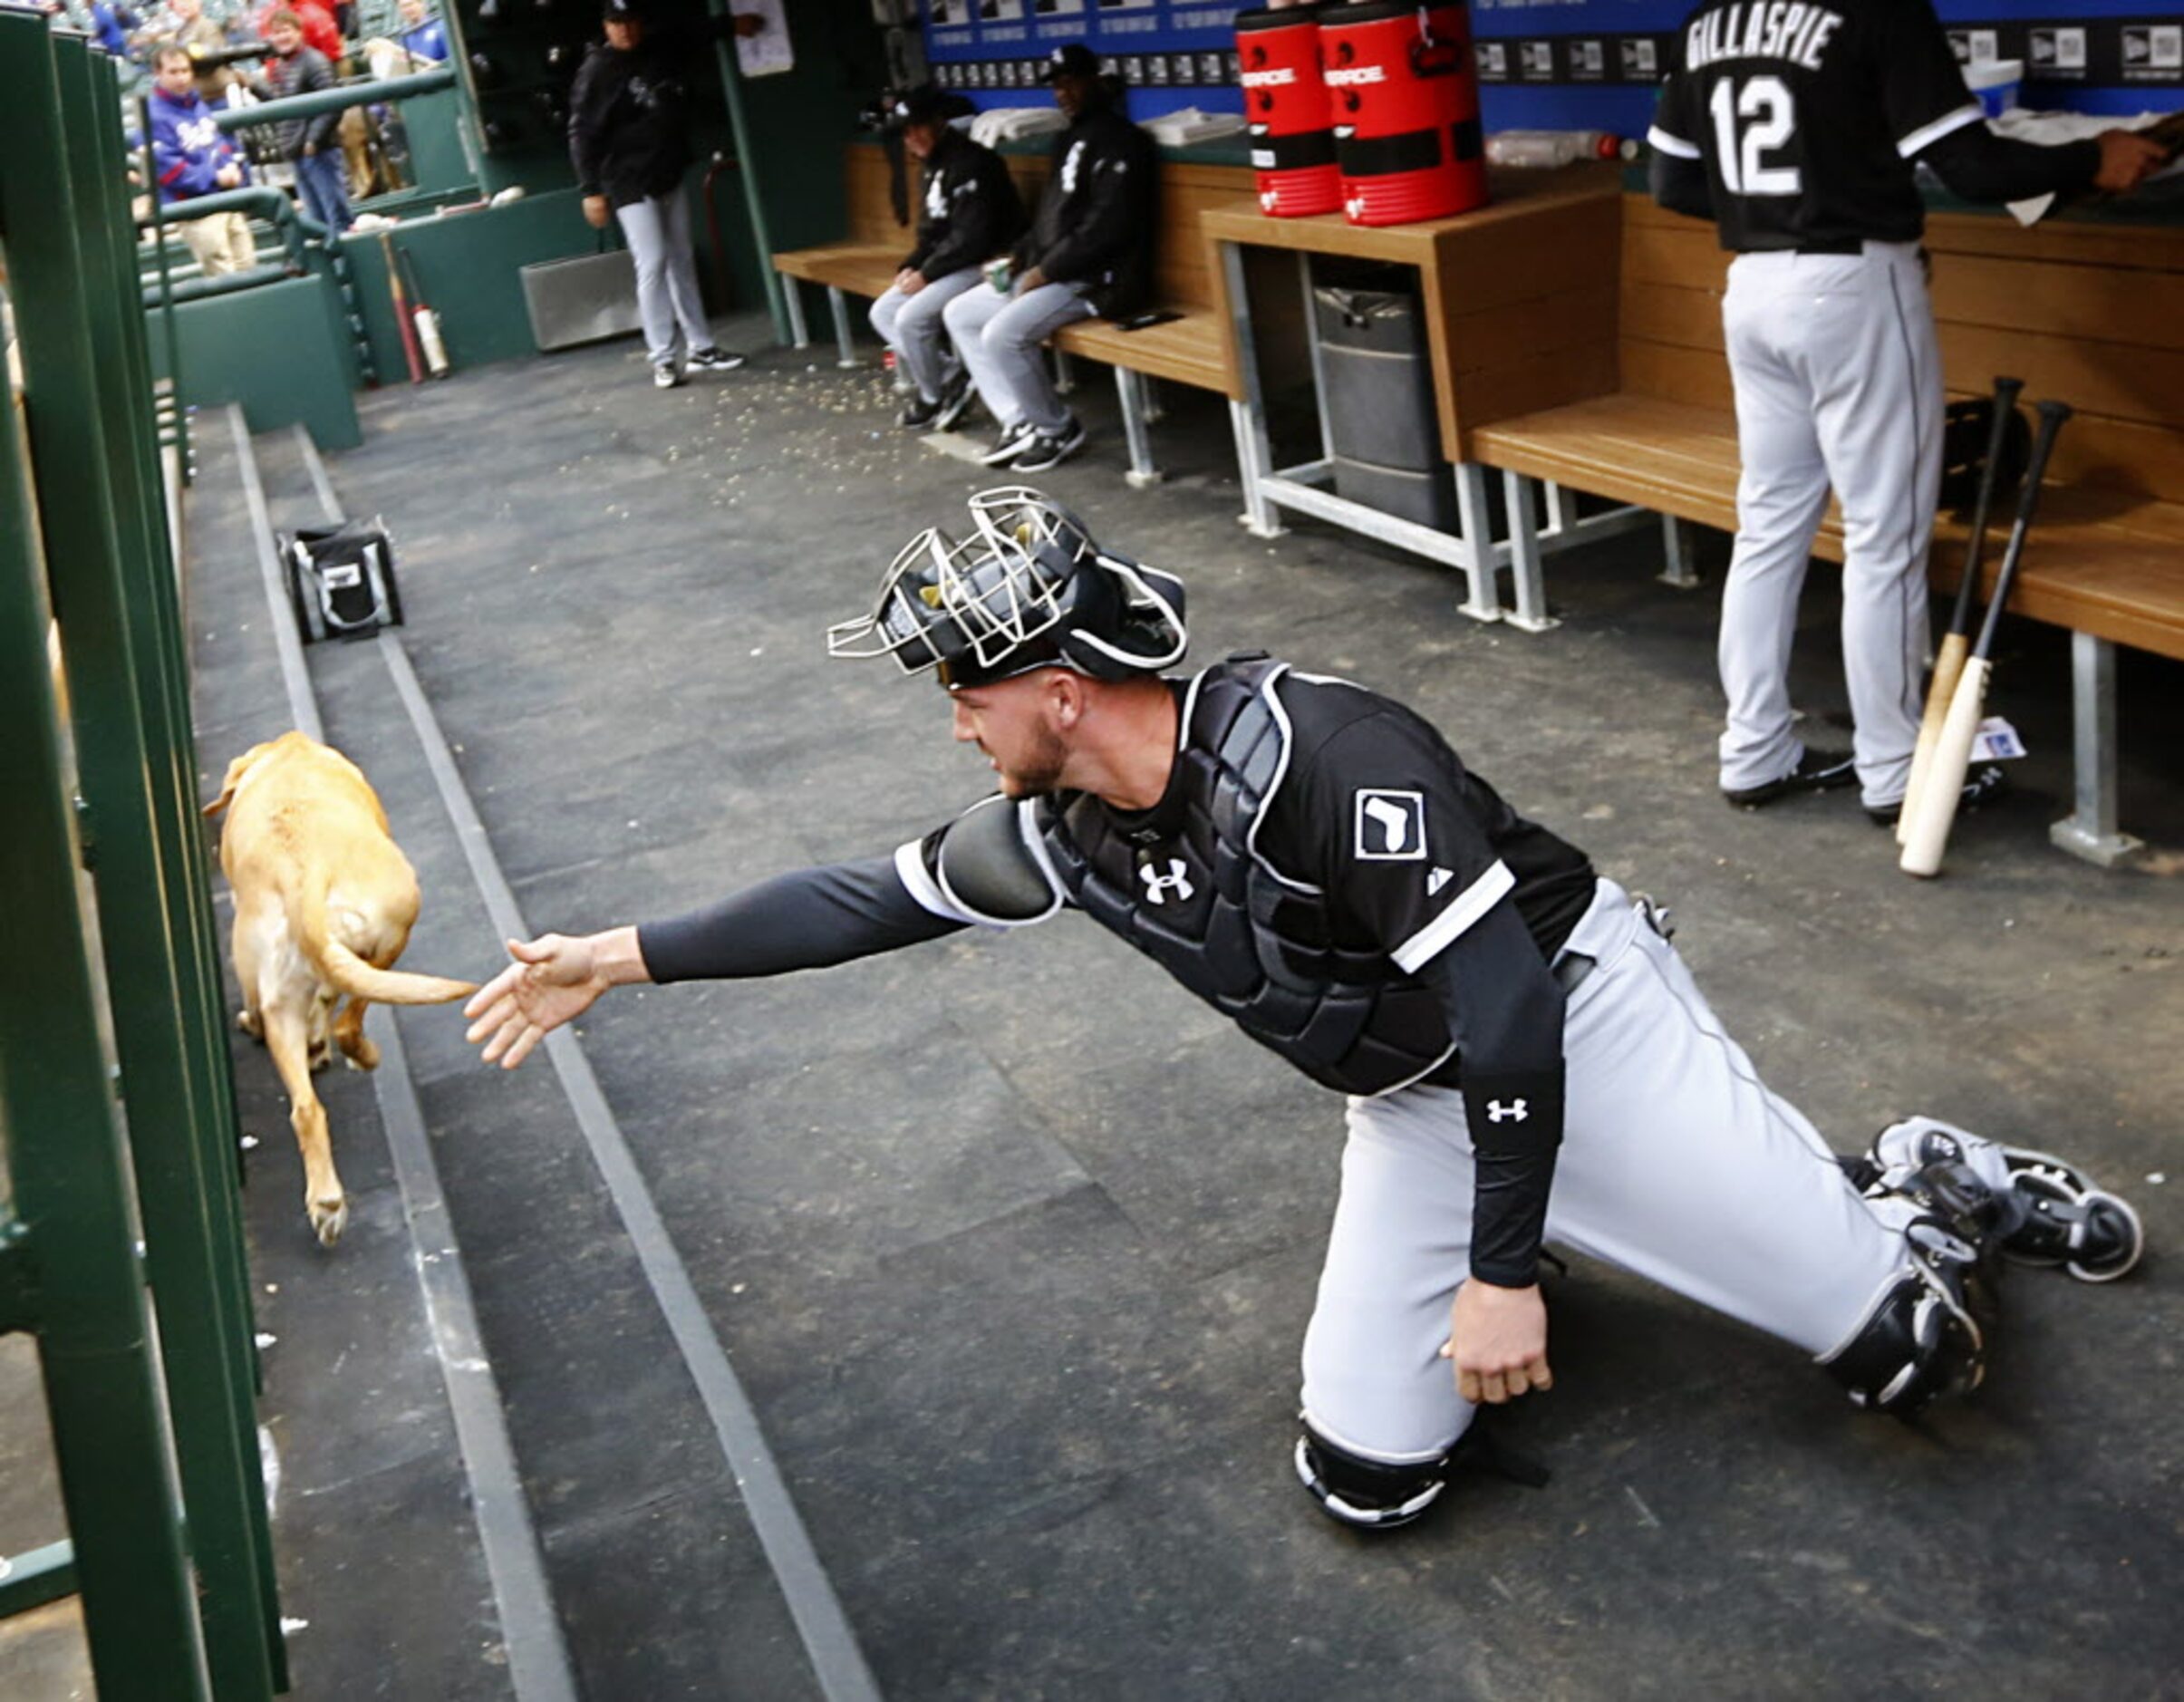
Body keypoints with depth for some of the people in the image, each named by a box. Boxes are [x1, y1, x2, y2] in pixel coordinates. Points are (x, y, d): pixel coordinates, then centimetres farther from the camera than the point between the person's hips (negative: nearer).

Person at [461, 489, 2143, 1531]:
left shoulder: (1316, 752, -31)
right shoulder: (1059, 830, -7)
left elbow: (1509, 1003, -29)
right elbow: (863, 897, 4)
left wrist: (1500, 1271, -24)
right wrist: (624, 956, 3)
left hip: (1582, 1019, -6)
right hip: (1416, 1106, 7)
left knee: (1906, 1346, -10)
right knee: (1365, 1476, -1)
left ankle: (1936, 1189, 26)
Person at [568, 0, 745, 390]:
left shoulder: (657, 57, 8)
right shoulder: (596, 70, -10)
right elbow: (581, 133, -13)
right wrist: (591, 190, -18)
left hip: (670, 177, 7)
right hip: (631, 183, -6)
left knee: (682, 262, 9)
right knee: (652, 265, -11)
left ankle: (701, 348, 15)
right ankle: (663, 358, -7)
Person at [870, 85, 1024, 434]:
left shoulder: (971, 164, -18)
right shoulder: (935, 166, 13)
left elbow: (972, 238, -24)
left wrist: (926, 273, -18)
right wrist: (912, 266, 1)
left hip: (984, 264, -10)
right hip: (950, 265, 10)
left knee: (912, 318, -23)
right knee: (883, 312, 2)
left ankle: (934, 398, -2)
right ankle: (951, 377, -1)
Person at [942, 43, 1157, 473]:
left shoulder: (1117, 141, -12)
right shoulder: (1070, 139, 19)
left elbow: (1107, 229, -22)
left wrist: (1045, 271, -18)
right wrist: (1020, 256, 7)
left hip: (1097, 279, -10)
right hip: (1051, 272, 10)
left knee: (1003, 333, -27)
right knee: (960, 313, 6)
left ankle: (1058, 429, -6)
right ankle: (1021, 422, 0)